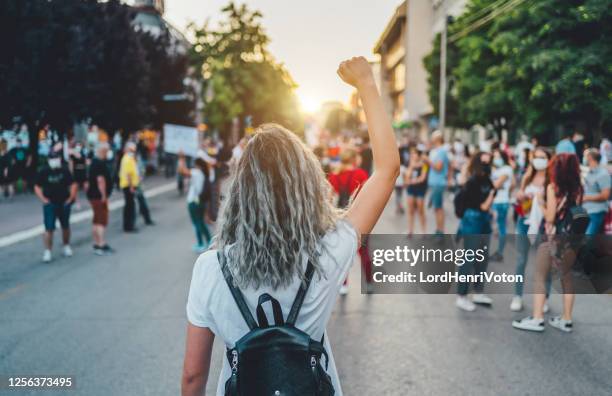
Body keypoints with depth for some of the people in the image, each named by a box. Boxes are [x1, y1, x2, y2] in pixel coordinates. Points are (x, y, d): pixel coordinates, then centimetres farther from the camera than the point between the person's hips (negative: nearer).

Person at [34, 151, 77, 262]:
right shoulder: (44, 172, -7)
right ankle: (47, 251, -3)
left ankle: (67, 246, 34)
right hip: (50, 204, -2)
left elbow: (73, 184, 4)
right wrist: (43, 199, -10)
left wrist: (71, 197, -3)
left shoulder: (65, 170, -3)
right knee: (49, 228, -8)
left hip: (64, 203, 2)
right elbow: (37, 187, 0)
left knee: (65, 226, 16)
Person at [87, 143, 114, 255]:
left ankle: (97, 244, 21)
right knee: (102, 221, -10)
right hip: (99, 196, -10)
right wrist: (104, 196, -22)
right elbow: (100, 180, -25)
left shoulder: (94, 162, 15)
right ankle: (102, 245, -12)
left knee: (97, 221, 15)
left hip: (94, 195, 10)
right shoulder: (100, 163, -18)